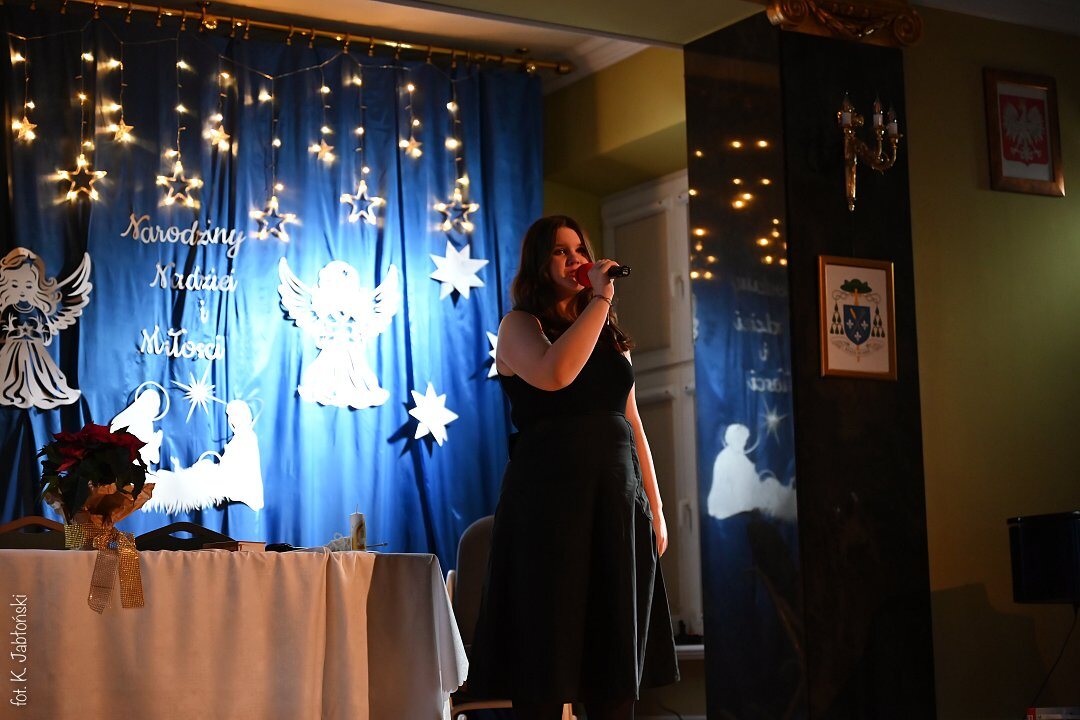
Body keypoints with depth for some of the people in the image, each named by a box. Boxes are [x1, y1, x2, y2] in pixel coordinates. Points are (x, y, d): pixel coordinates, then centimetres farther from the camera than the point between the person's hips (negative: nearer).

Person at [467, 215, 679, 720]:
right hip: (550, 501, -6)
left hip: (618, 502, 6)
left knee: (616, 661, 6)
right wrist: (598, 300, -13)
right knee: (548, 658, -3)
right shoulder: (520, 325, 1)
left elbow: (633, 426, 18)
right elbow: (555, 374, -22)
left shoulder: (610, 336, 19)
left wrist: (655, 510, 12)